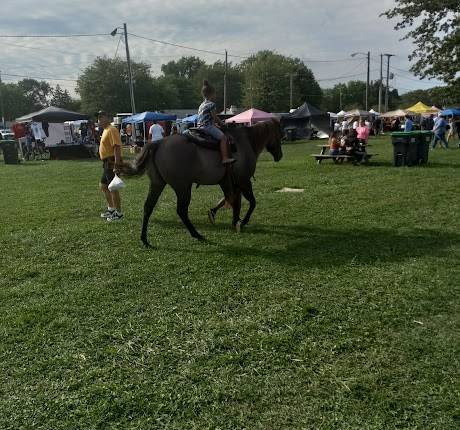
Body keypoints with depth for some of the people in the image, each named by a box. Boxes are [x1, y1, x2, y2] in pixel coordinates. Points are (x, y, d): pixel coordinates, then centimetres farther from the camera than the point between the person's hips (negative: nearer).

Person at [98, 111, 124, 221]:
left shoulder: (112, 130, -14)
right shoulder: (106, 130, 17)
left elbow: (117, 147, -23)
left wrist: (116, 165, -29)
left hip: (112, 162, -11)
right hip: (107, 163, 11)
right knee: (103, 186, 19)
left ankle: (118, 213, 3)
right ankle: (111, 209, 31)